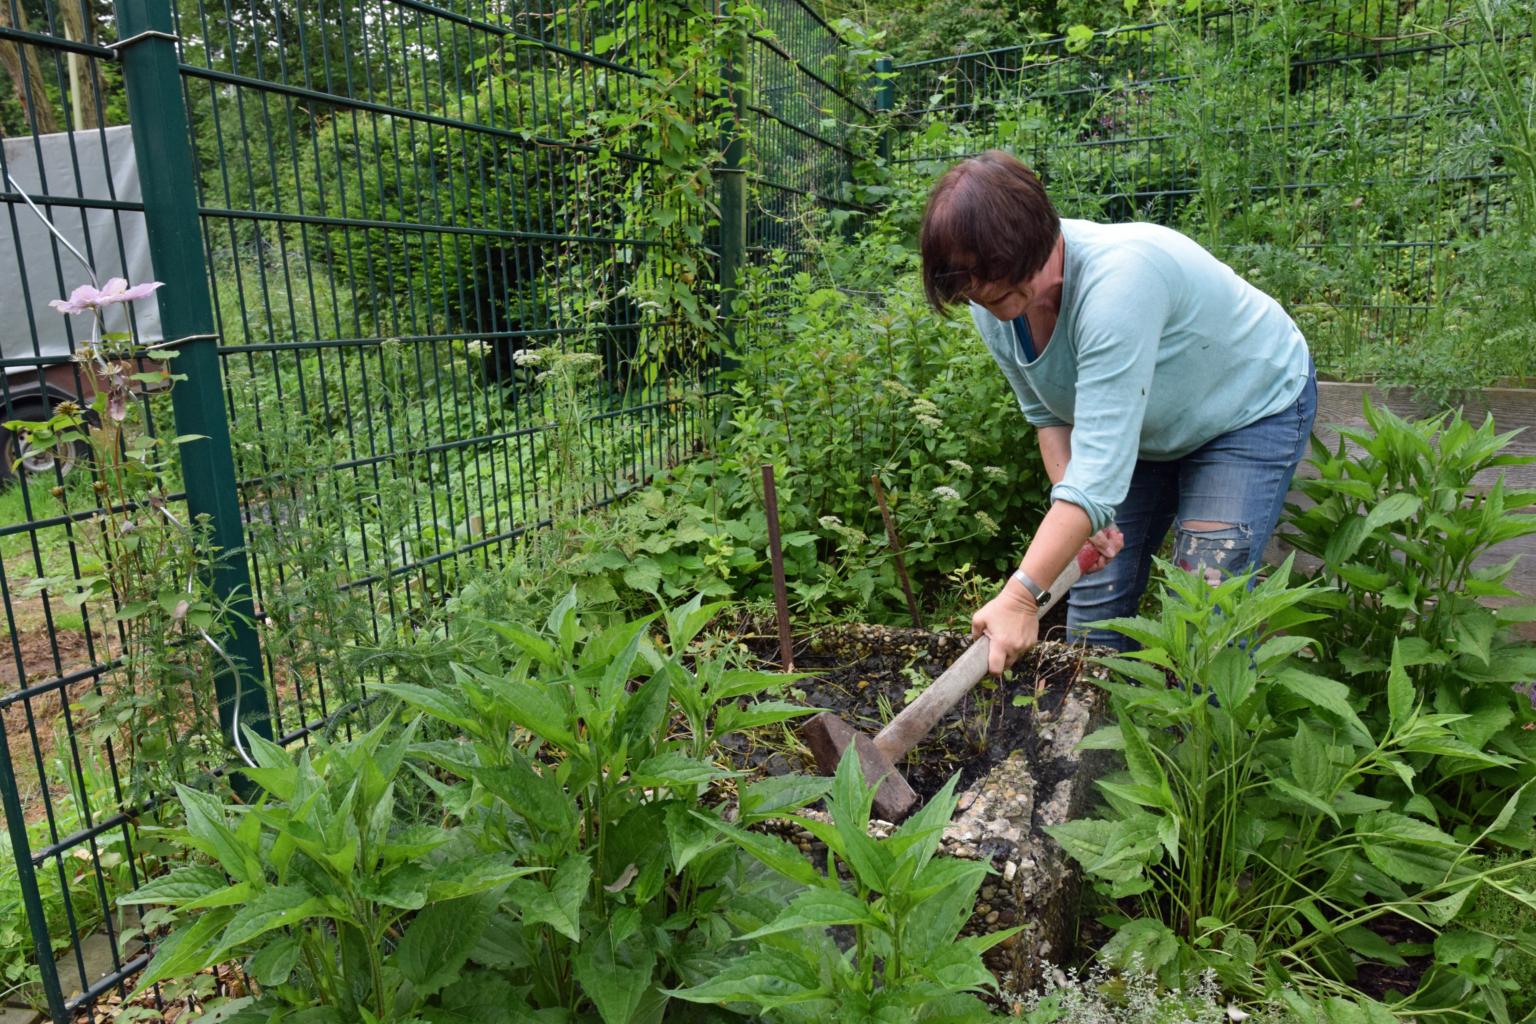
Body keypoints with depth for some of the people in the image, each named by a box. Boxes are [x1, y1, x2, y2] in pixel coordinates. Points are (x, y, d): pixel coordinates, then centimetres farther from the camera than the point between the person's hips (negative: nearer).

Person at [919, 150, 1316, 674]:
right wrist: (1073, 516, -18)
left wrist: (1021, 596, -47)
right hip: (1143, 426, 6)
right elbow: (1048, 414, -2)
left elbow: (1101, 461, -44)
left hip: (1252, 408, -6)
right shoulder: (993, 306, -17)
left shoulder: (1118, 280, -40)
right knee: (1095, 588, 1)